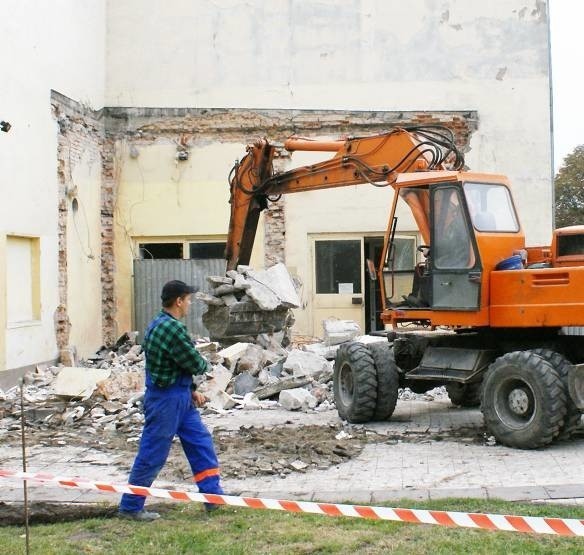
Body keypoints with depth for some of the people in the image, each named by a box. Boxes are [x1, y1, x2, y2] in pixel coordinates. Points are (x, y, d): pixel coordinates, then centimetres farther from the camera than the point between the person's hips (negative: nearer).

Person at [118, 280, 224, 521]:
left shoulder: (161, 324, 10)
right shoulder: (172, 329, -23)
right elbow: (196, 364, -18)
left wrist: (191, 390, 11)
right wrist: (204, 363, 6)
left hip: (180, 397, 10)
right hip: (165, 400, -10)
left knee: (201, 443, 12)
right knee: (152, 455, 1)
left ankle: (213, 496, 19)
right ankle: (130, 507, 14)